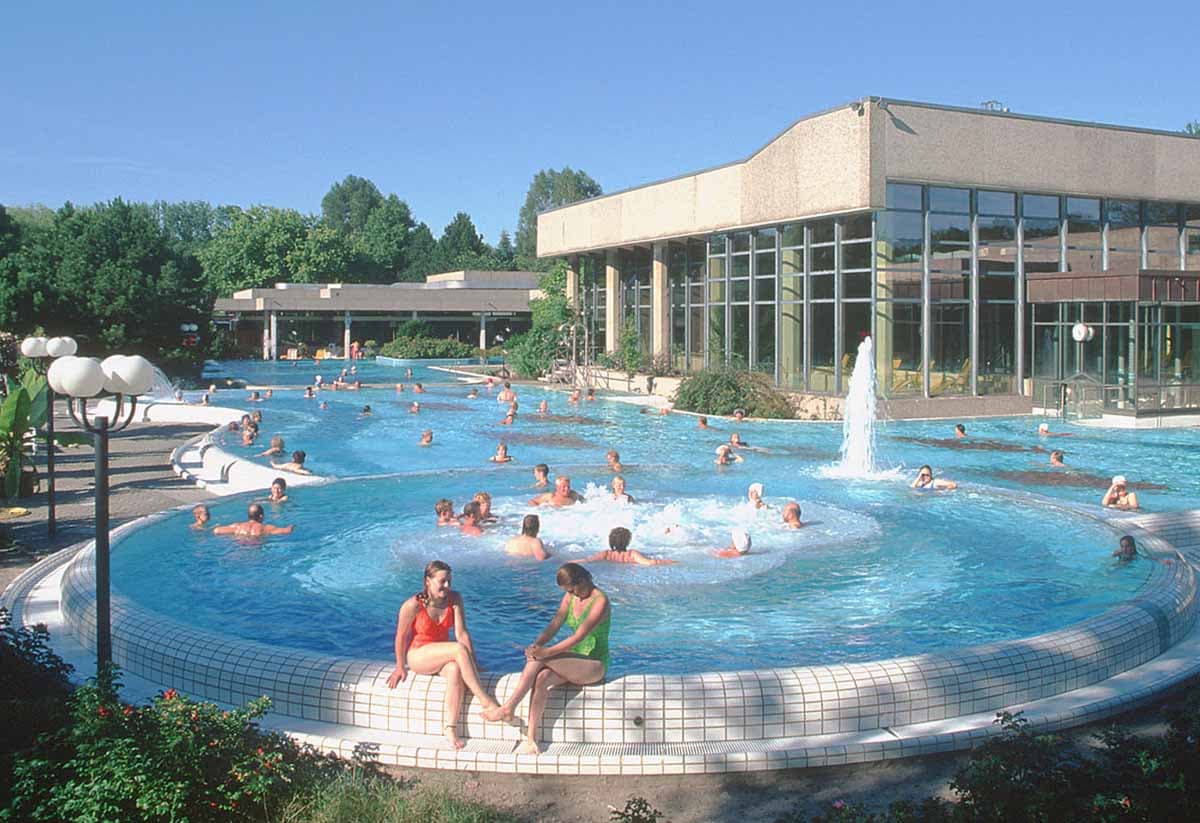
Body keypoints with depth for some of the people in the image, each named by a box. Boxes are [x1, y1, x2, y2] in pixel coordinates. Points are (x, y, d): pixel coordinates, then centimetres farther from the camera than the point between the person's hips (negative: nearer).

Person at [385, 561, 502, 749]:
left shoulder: (455, 599, -5)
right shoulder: (413, 605, -16)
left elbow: (461, 633, -8)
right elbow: (401, 637, -6)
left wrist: (472, 663, -14)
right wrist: (400, 667, 0)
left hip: (444, 655, 4)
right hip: (418, 655, -4)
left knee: (455, 669, -33)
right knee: (459, 650, -30)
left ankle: (451, 729, -31)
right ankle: (486, 702, -28)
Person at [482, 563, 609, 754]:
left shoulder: (600, 601, -15)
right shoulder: (570, 597, 9)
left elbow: (579, 636, -22)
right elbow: (554, 625, 2)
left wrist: (547, 652, -27)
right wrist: (537, 645, -18)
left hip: (595, 665, -6)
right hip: (573, 662, 6)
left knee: (538, 659, -26)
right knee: (541, 677, -26)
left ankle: (508, 708, -20)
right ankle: (530, 739, -27)